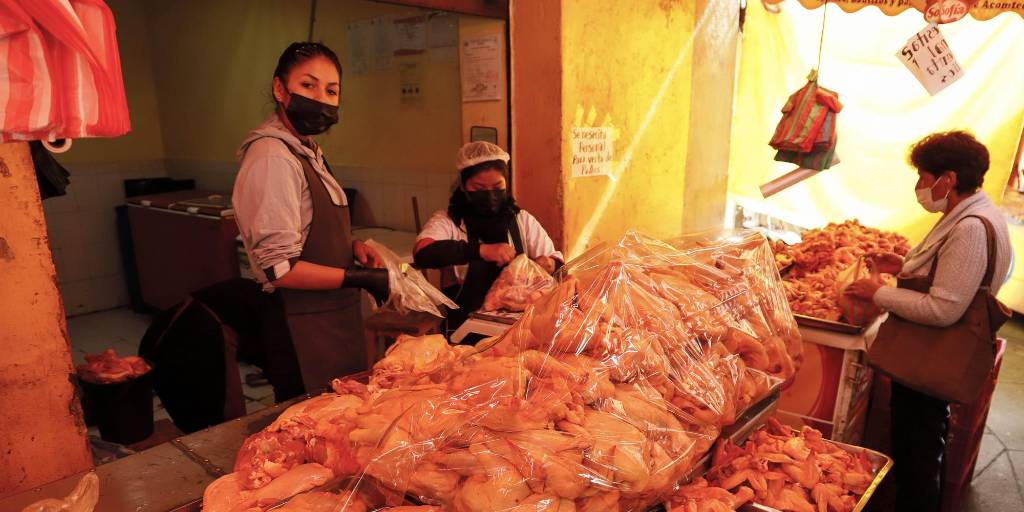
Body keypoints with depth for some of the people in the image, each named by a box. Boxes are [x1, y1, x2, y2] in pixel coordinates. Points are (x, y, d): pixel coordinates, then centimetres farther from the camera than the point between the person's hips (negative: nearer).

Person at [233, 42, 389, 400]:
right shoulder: (273, 158, -19)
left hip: (332, 322, 9)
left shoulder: (308, 152, 11)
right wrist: (358, 278, -19)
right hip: (303, 332, -9)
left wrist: (351, 246, 3)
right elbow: (278, 268, -22)